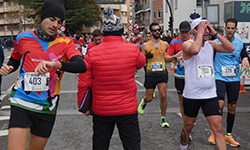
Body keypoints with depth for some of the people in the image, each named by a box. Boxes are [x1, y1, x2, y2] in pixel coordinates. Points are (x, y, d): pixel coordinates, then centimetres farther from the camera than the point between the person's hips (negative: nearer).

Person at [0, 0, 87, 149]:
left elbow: (82, 66, -21)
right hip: (21, 103, 0)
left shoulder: (65, 43, -3)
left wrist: (55, 64, -37)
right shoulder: (23, 38, 2)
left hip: (46, 107, 1)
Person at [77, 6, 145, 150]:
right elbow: (141, 62, 13)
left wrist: (82, 106, 8)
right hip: (128, 108, -1)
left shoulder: (92, 53, -10)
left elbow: (83, 83, -7)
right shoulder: (133, 49, -11)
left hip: (101, 110, 1)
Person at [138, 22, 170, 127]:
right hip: (150, 74, 0)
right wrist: (146, 57, -16)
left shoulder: (165, 44, 4)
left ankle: (163, 119, 6)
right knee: (149, 98, 7)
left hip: (162, 73, 1)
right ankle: (143, 101, 45)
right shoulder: (146, 45, -1)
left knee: (163, 96, -11)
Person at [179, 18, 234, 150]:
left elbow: (231, 48, -7)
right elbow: (195, 50, -33)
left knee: (218, 129, -2)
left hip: (210, 95, 4)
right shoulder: (187, 44, -9)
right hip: (191, 95, -3)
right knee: (188, 126, 14)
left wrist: (215, 33, -8)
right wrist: (200, 33, -20)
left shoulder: (211, 45, 7)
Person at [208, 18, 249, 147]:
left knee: (232, 107, 7)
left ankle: (228, 135, 20)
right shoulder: (217, 42, -3)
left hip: (234, 79, 3)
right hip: (219, 78, -3)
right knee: (220, 104, -15)